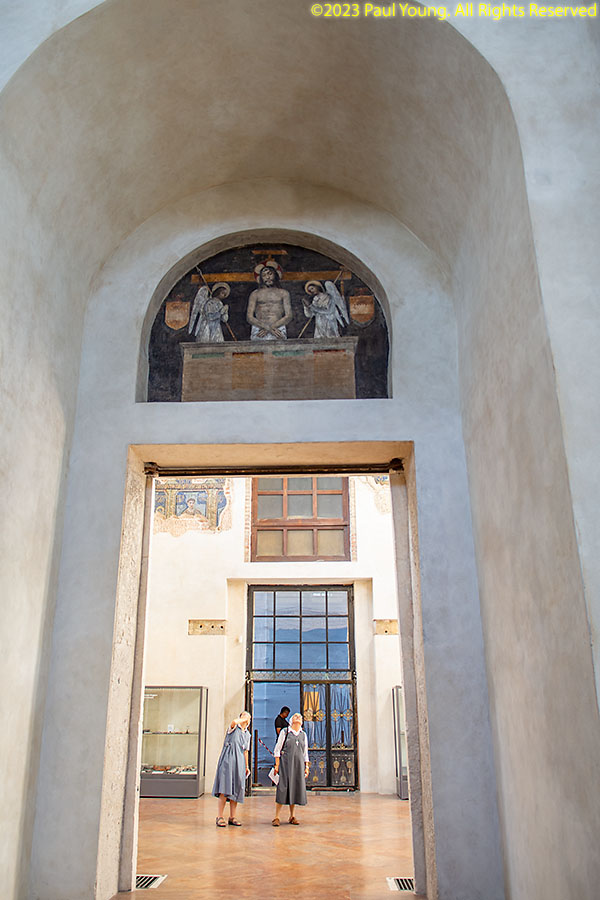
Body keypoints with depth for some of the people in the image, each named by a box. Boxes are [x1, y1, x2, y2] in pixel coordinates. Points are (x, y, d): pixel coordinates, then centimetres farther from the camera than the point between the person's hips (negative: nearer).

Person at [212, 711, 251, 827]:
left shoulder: (247, 734, 20)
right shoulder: (233, 728, 2)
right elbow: (234, 721, -23)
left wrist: (246, 767, 20)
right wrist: (241, 720, -5)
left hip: (239, 762, 5)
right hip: (228, 760, -5)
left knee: (236, 789, 3)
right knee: (224, 788, -11)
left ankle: (232, 817, 11)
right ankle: (220, 817, -7)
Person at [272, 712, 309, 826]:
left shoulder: (303, 735, 15)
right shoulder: (284, 732, 3)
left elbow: (305, 753, 17)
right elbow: (277, 749, 1)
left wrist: (306, 767, 10)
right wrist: (277, 765, -6)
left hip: (299, 764, 4)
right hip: (286, 762, -4)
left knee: (296, 788, 4)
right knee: (283, 788, -9)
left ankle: (292, 816, 15)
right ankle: (276, 817, -4)